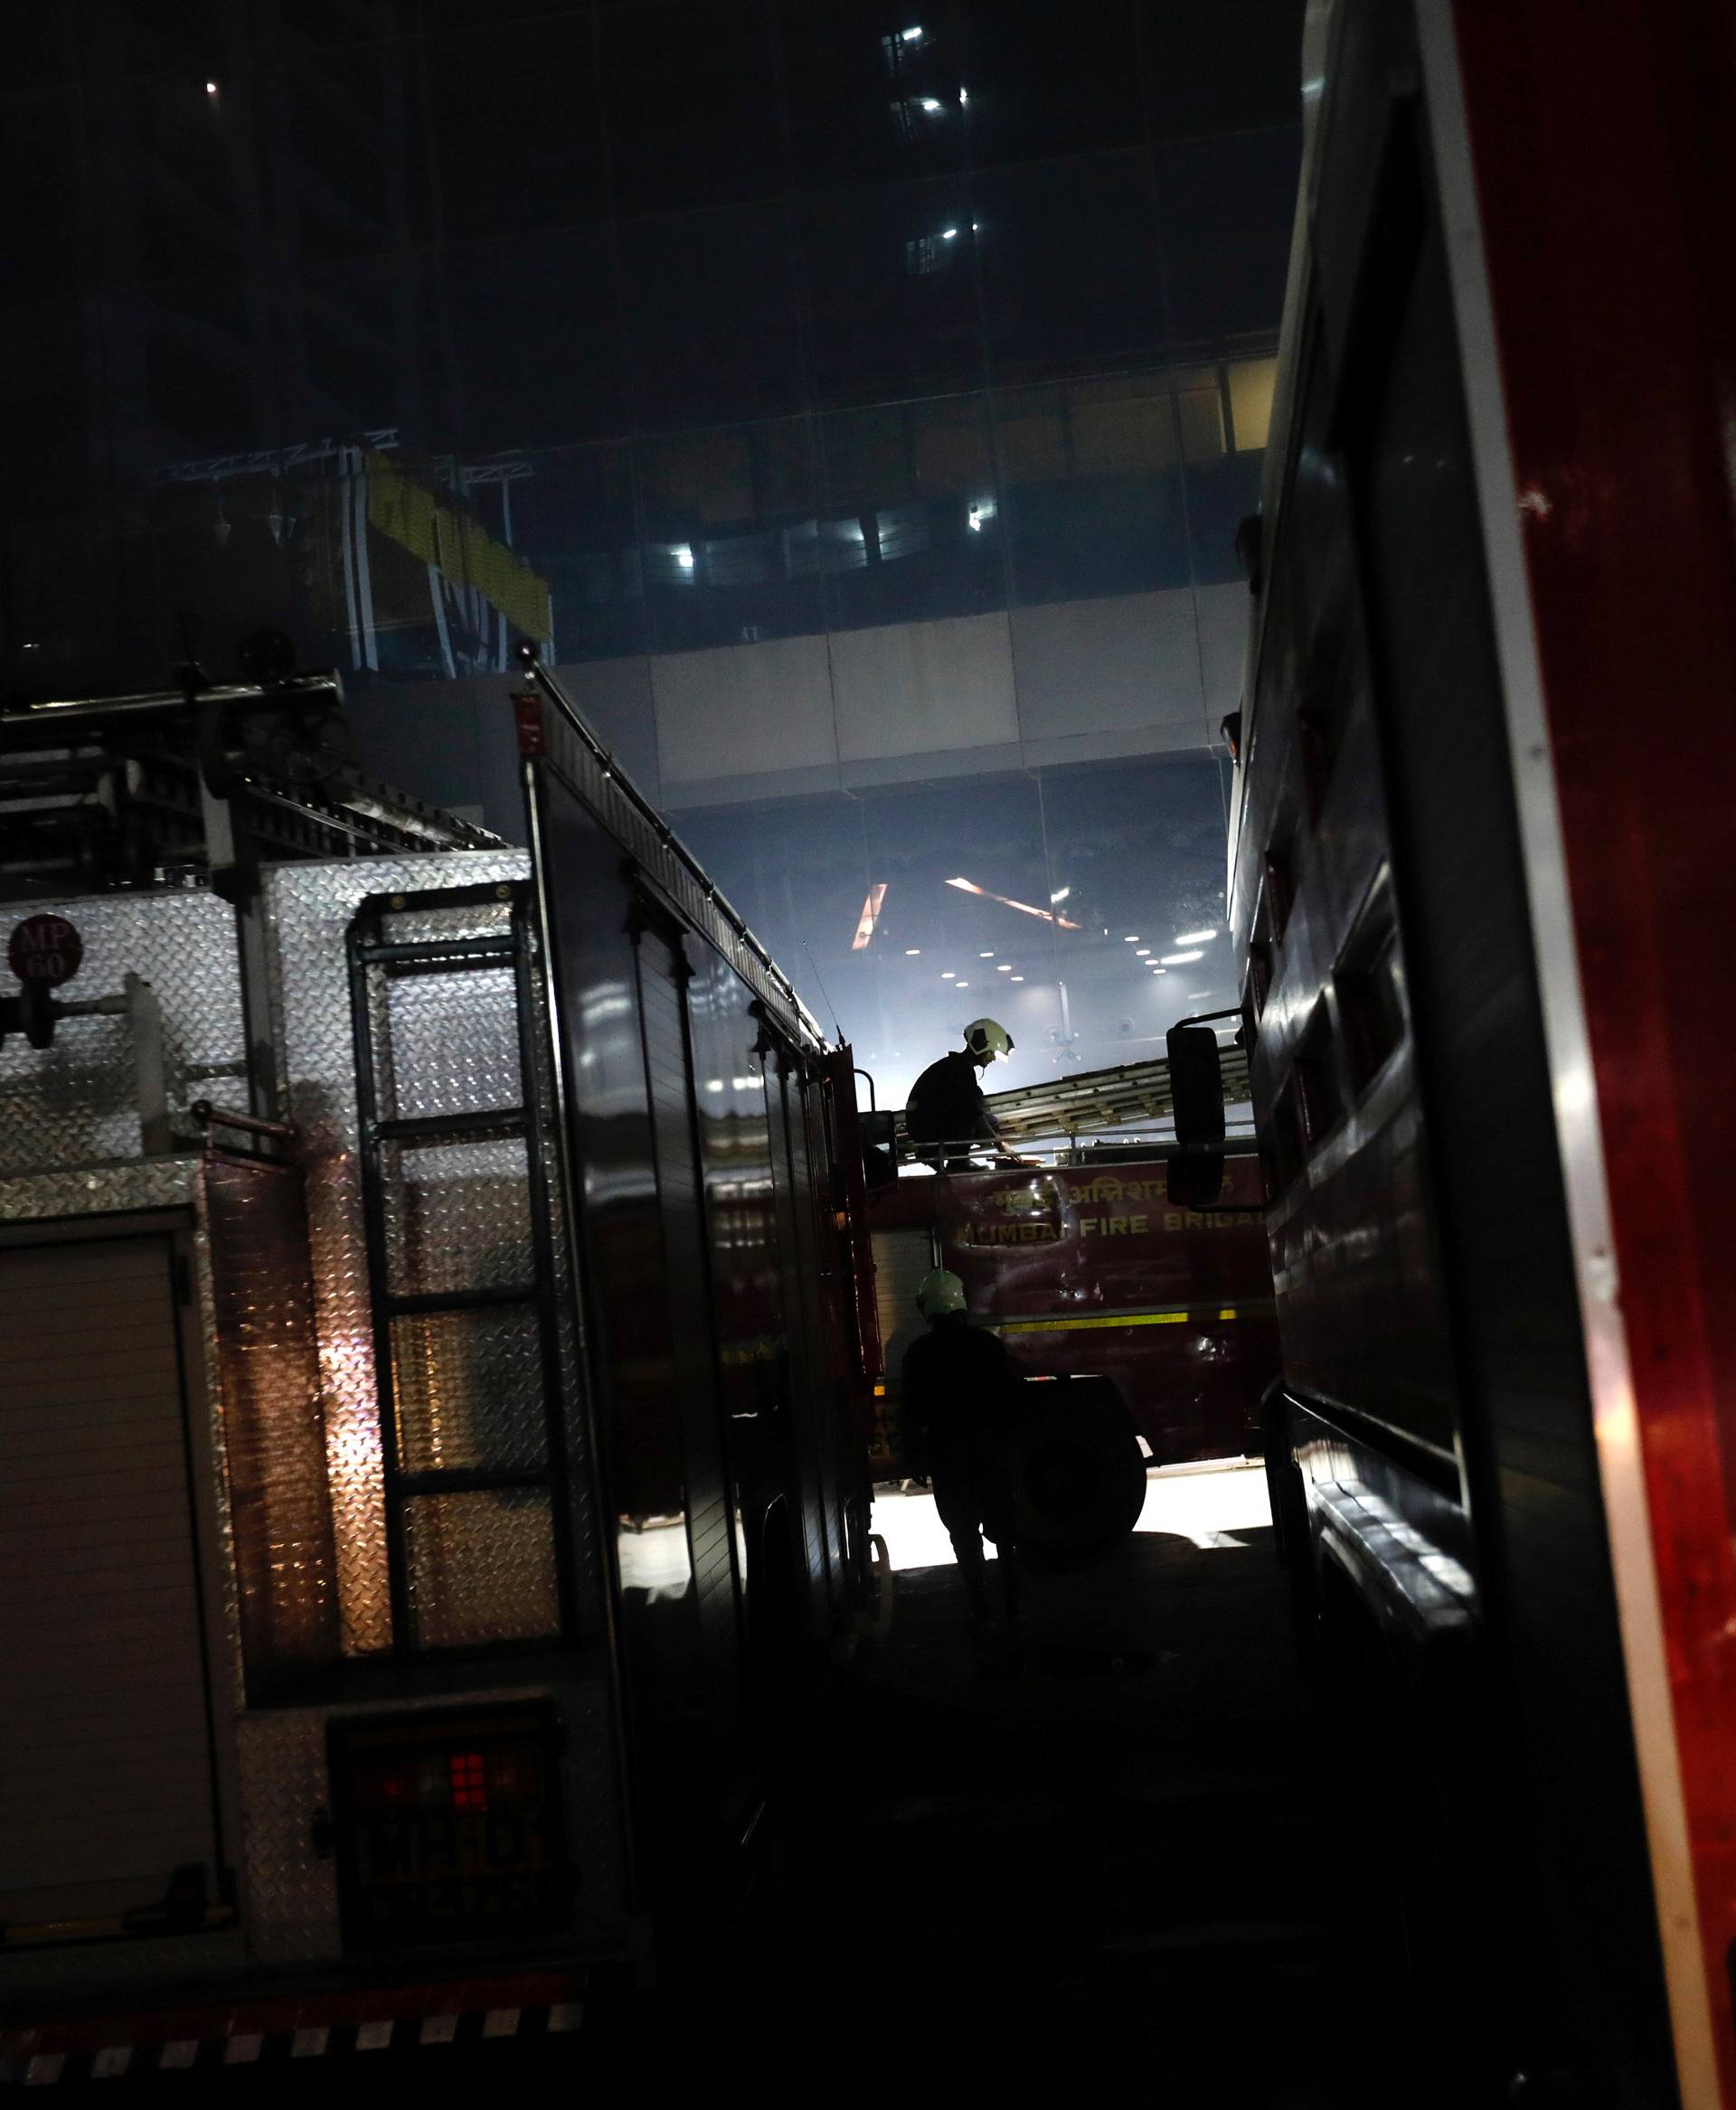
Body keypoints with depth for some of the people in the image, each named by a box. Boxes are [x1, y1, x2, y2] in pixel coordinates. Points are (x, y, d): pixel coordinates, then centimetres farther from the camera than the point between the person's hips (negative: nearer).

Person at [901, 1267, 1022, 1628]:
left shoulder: (919, 1354, -8)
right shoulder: (988, 1344, -2)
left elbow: (913, 1411, -6)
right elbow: (1009, 1399, 2)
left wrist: (914, 1457, 2)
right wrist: (1011, 1442, 11)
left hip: (947, 1454, -2)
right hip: (992, 1449, 2)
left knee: (965, 1535, 5)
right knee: (1004, 1530, 12)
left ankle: (981, 1610, 4)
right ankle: (1014, 1605, 13)